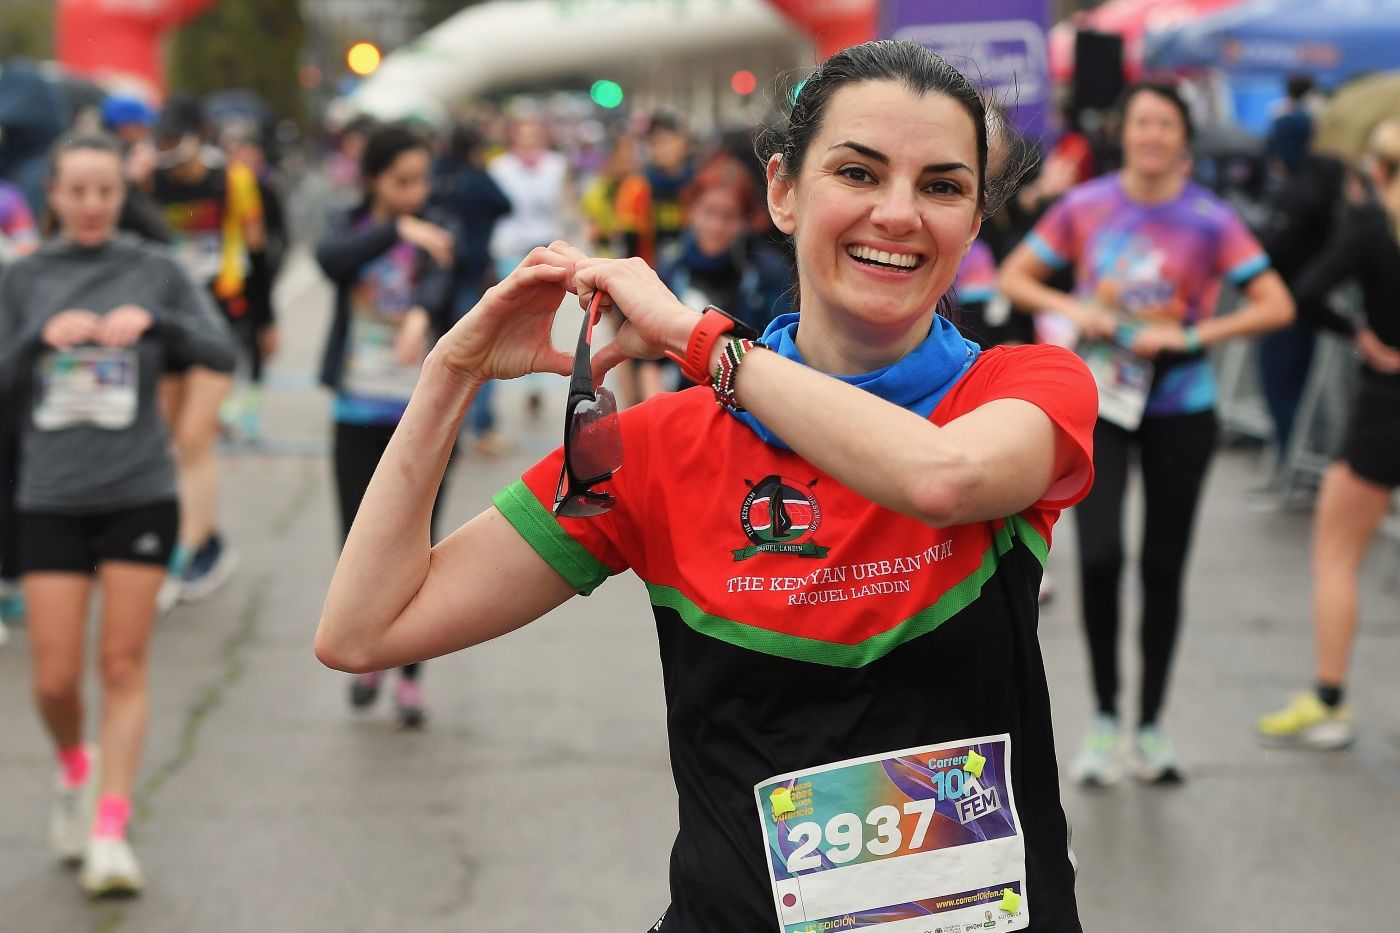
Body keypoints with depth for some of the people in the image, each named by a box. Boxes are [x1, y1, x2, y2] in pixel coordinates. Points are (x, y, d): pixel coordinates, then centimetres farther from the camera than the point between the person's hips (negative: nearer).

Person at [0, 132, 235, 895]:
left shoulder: (155, 271, 2)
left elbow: (222, 353, -4)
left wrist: (155, 323, -19)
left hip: (140, 494, -1)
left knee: (123, 667, -2)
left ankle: (110, 831, 3)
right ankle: (75, 771, 31)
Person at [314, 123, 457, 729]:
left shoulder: (436, 236, 0)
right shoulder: (351, 228, 4)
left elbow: (442, 282, -23)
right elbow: (331, 259, -20)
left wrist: (421, 314, -45)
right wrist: (397, 230, -32)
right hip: (359, 412, 1)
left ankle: (410, 676, 13)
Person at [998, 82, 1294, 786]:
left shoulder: (1209, 219, -5)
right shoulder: (1085, 207, -1)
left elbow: (1276, 306, -9)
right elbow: (1014, 277, 7)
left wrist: (1192, 336, -19)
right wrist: (1071, 307, -12)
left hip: (1180, 407, 0)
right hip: (1098, 402, 0)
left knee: (1164, 567, 8)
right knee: (1098, 555, -15)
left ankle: (1150, 725, 21)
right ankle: (1105, 717, 3)